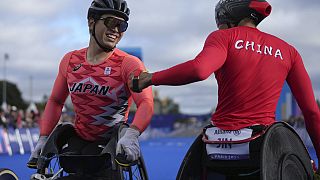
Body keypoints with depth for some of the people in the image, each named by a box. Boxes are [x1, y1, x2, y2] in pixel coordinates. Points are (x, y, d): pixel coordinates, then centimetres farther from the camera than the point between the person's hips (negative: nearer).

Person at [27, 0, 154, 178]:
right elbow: (55, 101, 12)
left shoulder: (129, 64, -12)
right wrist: (43, 138, 1)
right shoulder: (70, 60, 3)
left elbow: (146, 103, -26)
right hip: (77, 142, 4)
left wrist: (131, 134, -45)